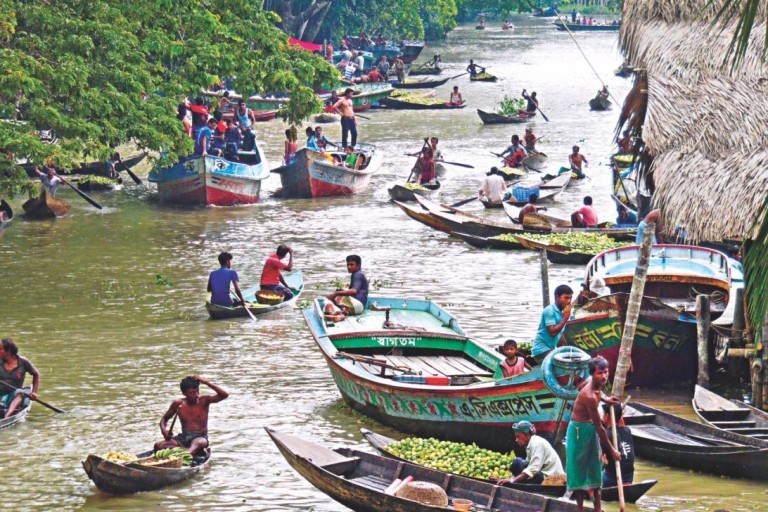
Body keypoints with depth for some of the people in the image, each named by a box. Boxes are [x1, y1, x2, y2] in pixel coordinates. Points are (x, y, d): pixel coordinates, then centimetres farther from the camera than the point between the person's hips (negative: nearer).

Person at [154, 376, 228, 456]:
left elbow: (224, 395, -13)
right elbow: (164, 419, 20)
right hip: (183, 438, 3)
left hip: (200, 437, -3)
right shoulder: (178, 404, 6)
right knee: (158, 445, -25)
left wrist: (205, 382, -14)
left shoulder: (204, 401, 0)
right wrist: (163, 430, -4)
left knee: (199, 443, -41)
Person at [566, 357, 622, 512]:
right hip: (579, 429, -9)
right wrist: (612, 450, -19)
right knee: (579, 468, 0)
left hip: (590, 428, 9)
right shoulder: (590, 396, -32)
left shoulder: (593, 382, -6)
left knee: (595, 467, 13)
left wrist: (605, 399, 19)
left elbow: (582, 387, 21)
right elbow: (599, 428, -26)